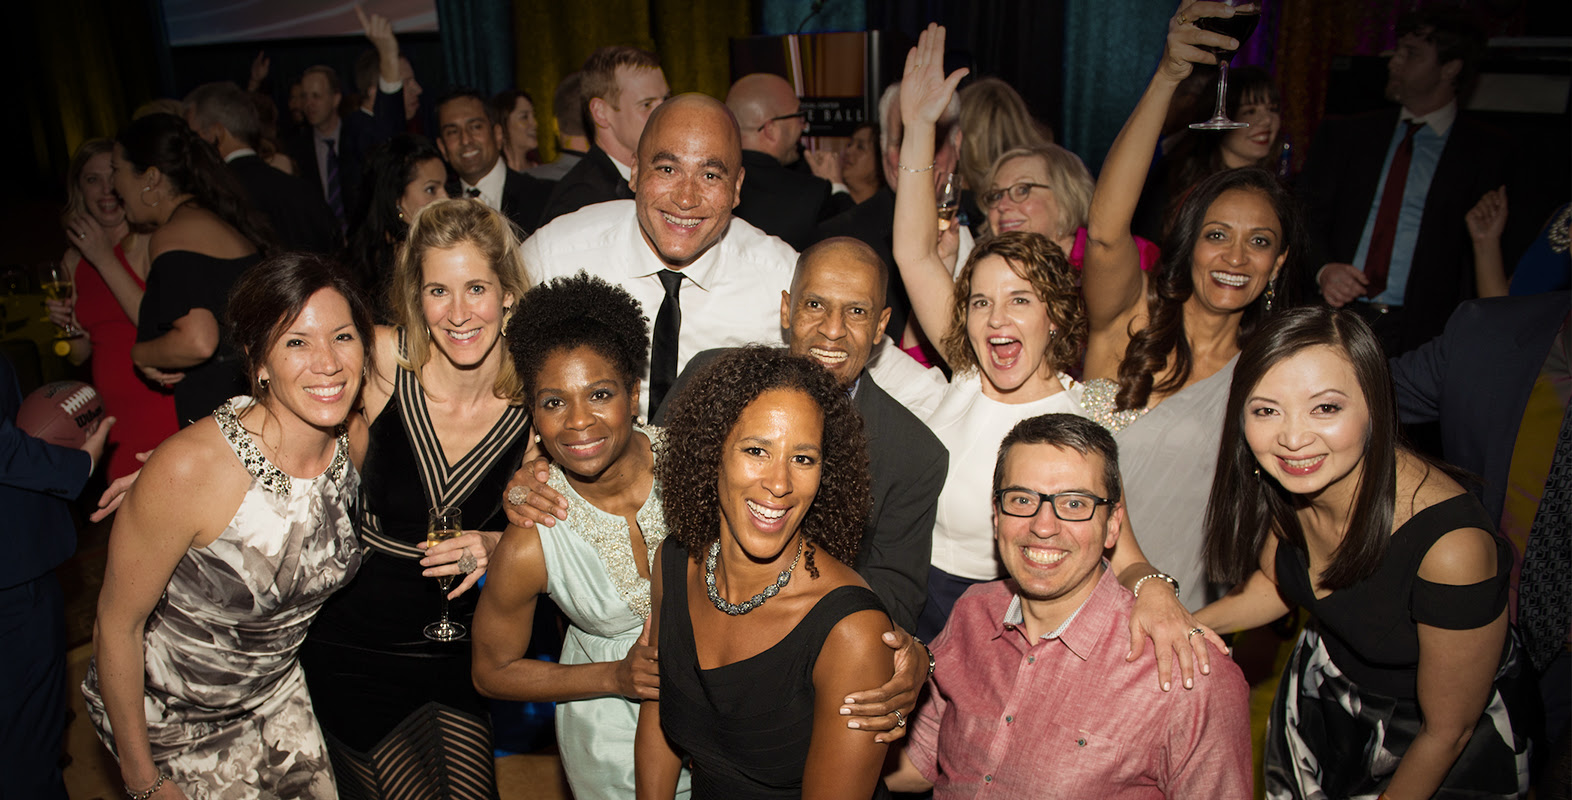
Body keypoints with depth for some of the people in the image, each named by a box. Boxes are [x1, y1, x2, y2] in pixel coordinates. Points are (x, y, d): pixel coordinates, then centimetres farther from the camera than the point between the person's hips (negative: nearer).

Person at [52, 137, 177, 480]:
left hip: (165, 409, -5)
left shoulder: (151, 242, -6)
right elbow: (79, 356, 19)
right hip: (114, 418, 5)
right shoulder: (73, 261, 11)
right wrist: (70, 327, -3)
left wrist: (105, 260, -13)